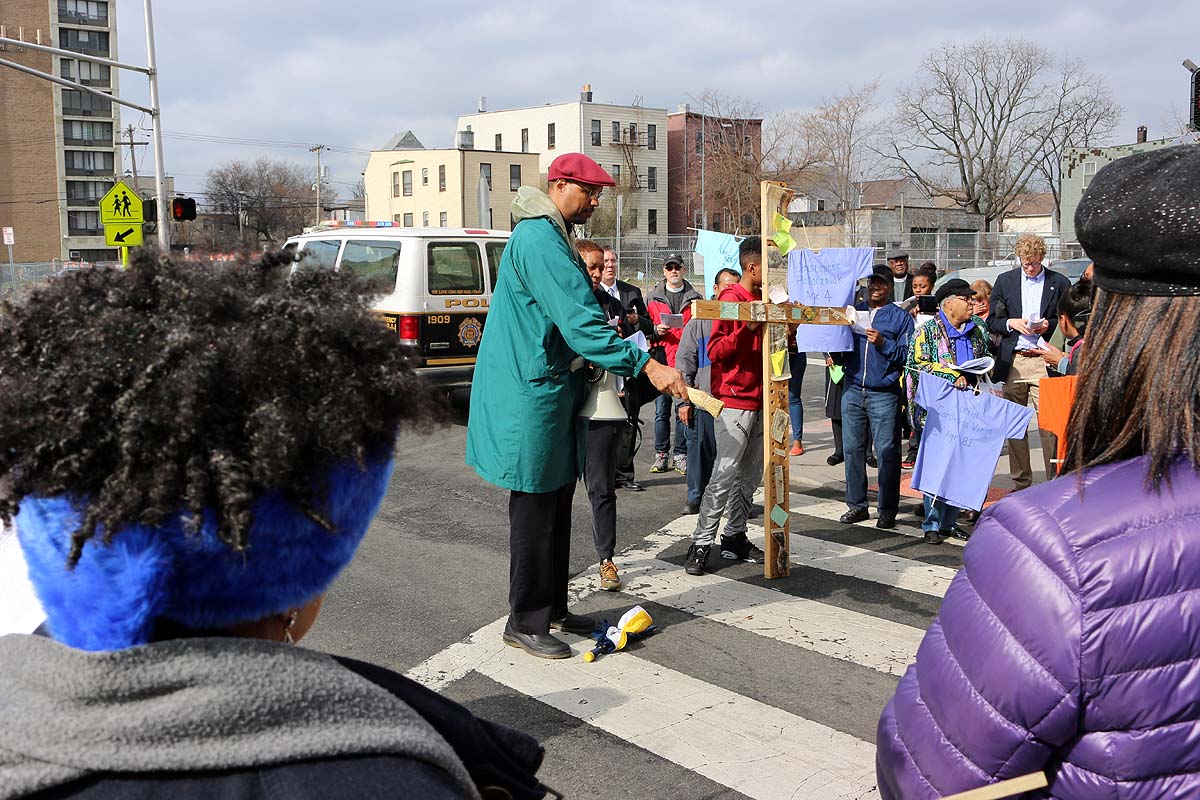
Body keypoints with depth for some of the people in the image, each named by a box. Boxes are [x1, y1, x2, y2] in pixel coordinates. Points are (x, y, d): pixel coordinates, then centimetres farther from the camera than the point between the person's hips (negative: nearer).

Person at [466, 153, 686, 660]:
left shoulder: (553, 237, 17)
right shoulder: (540, 240, -19)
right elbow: (579, 322, -27)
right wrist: (646, 365, -30)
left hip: (554, 389, 11)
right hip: (531, 395, -11)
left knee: (556, 504, 15)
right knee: (535, 509, -2)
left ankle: (552, 609, 26)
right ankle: (525, 622, 9)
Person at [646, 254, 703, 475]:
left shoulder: (695, 298, 11)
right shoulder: (654, 297, 12)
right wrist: (656, 330, -7)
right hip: (661, 360, 0)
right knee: (661, 411, 2)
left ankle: (680, 454, 8)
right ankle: (661, 454, 10)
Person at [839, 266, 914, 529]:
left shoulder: (900, 316, 5)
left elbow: (907, 354, -4)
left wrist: (883, 343, -16)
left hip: (884, 393, -4)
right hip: (853, 389, 4)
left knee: (887, 452, -4)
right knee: (852, 449, 6)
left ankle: (888, 510, 4)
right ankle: (857, 505, 16)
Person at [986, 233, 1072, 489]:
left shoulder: (1060, 283, 6)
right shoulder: (1005, 281, 11)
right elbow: (992, 321, 12)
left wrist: (1049, 325, -9)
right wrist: (1011, 323, -7)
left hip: (1044, 360, -2)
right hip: (1012, 360, 2)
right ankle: (1020, 482, 15)